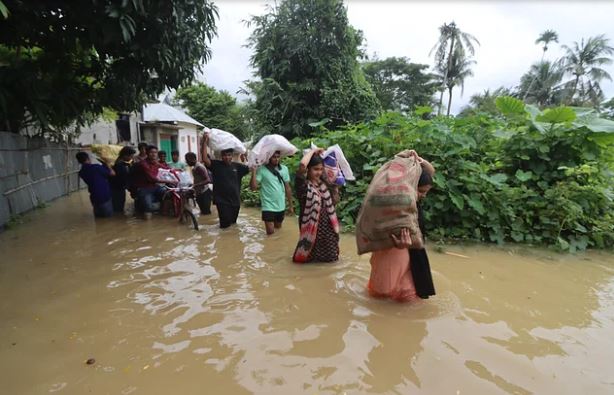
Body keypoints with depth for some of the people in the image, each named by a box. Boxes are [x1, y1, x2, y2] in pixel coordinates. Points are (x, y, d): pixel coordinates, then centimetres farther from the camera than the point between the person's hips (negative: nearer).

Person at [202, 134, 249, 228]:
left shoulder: (237, 166, 4)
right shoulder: (216, 165, -4)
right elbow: (205, 159, -19)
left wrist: (246, 158, -12)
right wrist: (205, 142, -23)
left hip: (235, 201, 4)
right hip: (222, 201, -4)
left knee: (233, 223, 18)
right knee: (225, 224, -5)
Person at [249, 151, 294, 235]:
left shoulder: (284, 169, 1)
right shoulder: (262, 169, -12)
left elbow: (287, 188, 8)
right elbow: (253, 187, -16)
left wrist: (291, 205, 10)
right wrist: (254, 172, -27)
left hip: (281, 206, 4)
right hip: (268, 207, -4)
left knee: (278, 229, 20)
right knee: (270, 232, -3)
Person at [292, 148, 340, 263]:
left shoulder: (324, 183, 6)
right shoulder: (303, 184, -15)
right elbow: (302, 164, -33)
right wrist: (313, 151, -18)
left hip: (327, 227, 6)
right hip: (311, 227, -6)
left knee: (329, 256, 19)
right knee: (310, 256, 10)